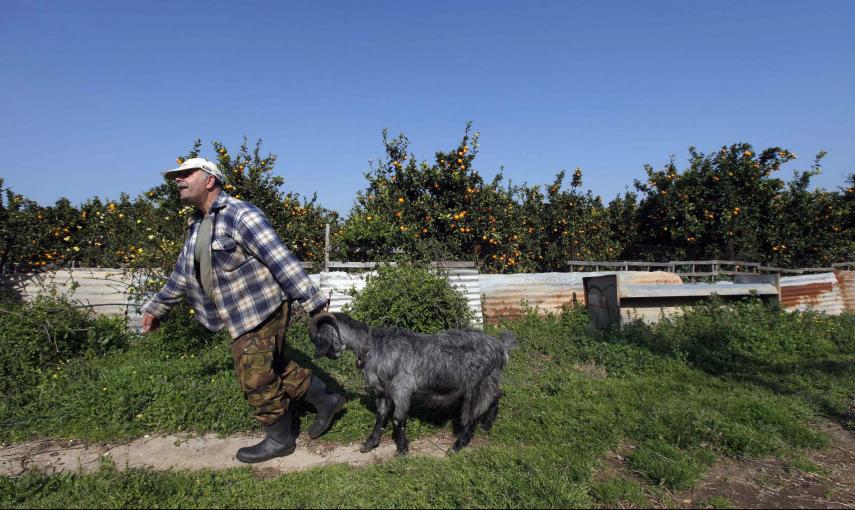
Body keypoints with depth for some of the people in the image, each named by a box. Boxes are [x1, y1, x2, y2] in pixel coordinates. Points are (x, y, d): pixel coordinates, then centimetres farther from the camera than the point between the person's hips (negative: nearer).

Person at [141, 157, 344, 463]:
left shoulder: (240, 215, -18)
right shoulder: (197, 226, 12)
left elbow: (282, 261, -24)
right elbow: (183, 273, 23)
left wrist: (314, 304, -26)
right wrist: (157, 308, 29)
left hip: (261, 311, -9)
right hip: (239, 317, 9)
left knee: (257, 379, 3)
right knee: (275, 367, 17)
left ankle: (279, 440, 24)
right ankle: (326, 400, 33)